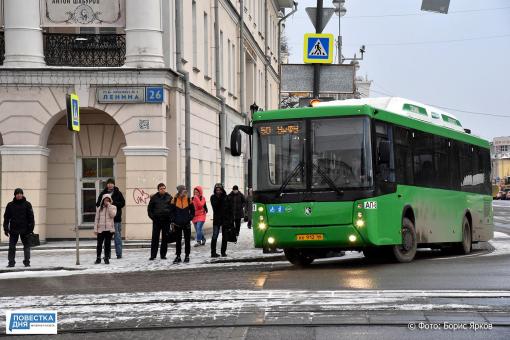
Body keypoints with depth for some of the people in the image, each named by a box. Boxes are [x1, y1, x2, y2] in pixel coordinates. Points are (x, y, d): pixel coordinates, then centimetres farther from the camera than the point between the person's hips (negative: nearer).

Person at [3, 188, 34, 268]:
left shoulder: (27, 204, 2)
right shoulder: (10, 205, 5)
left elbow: (31, 217, 1)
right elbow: (6, 217, 7)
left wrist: (31, 228, -5)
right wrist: (6, 229, 1)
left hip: (25, 230, -1)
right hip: (13, 230, 1)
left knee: (26, 246, 3)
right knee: (12, 247, 0)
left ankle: (27, 262, 11)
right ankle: (11, 262, 5)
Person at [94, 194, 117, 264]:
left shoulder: (113, 207, 5)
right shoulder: (99, 208, 8)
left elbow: (112, 215, -15)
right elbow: (96, 219, 8)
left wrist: (109, 206, -14)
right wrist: (95, 229, 1)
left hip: (109, 229, -1)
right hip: (100, 229, 1)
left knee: (107, 244, 1)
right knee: (99, 244, 2)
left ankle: (107, 258, 8)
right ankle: (98, 258, 10)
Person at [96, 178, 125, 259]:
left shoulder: (118, 193, 3)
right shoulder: (103, 193, 9)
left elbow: (123, 203, -2)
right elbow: (98, 204, 12)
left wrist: (114, 203, -14)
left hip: (116, 218, -3)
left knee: (117, 236, -2)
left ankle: (119, 253, 2)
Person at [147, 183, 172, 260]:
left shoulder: (169, 197, 5)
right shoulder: (154, 197, 4)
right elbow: (149, 208, 11)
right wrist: (152, 216, -1)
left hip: (166, 220, 1)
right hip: (156, 220, -1)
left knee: (165, 238, 4)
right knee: (155, 238, -3)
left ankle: (163, 255, 12)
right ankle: (153, 255, -1)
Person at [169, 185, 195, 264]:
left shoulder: (188, 200, 1)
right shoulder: (174, 200, -1)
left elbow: (192, 211, 8)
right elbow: (171, 211, 4)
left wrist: (190, 218, -4)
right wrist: (172, 221, -3)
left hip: (186, 224, 0)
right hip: (177, 224, 0)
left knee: (187, 240, 4)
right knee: (178, 240, 5)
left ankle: (187, 256, 14)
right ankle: (178, 256, 11)